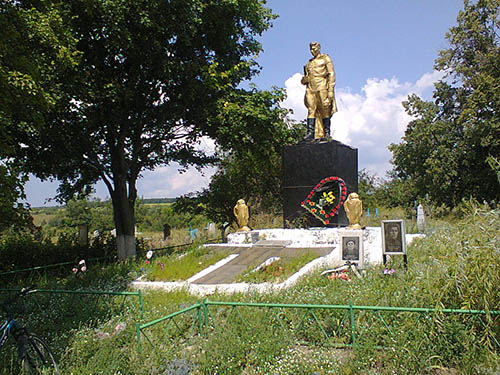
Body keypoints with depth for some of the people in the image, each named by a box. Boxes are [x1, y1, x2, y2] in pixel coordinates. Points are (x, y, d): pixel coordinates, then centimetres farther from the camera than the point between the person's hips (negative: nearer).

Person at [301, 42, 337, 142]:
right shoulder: (309, 62, 25)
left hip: (322, 87, -4)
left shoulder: (325, 58, 10)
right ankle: (310, 133, -15)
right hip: (310, 88, 4)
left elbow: (331, 74, 0)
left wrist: (331, 90, -12)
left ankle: (326, 133, -6)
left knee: (325, 110, -7)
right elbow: (305, 79, 28)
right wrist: (304, 80, 1)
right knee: (311, 110, -7)